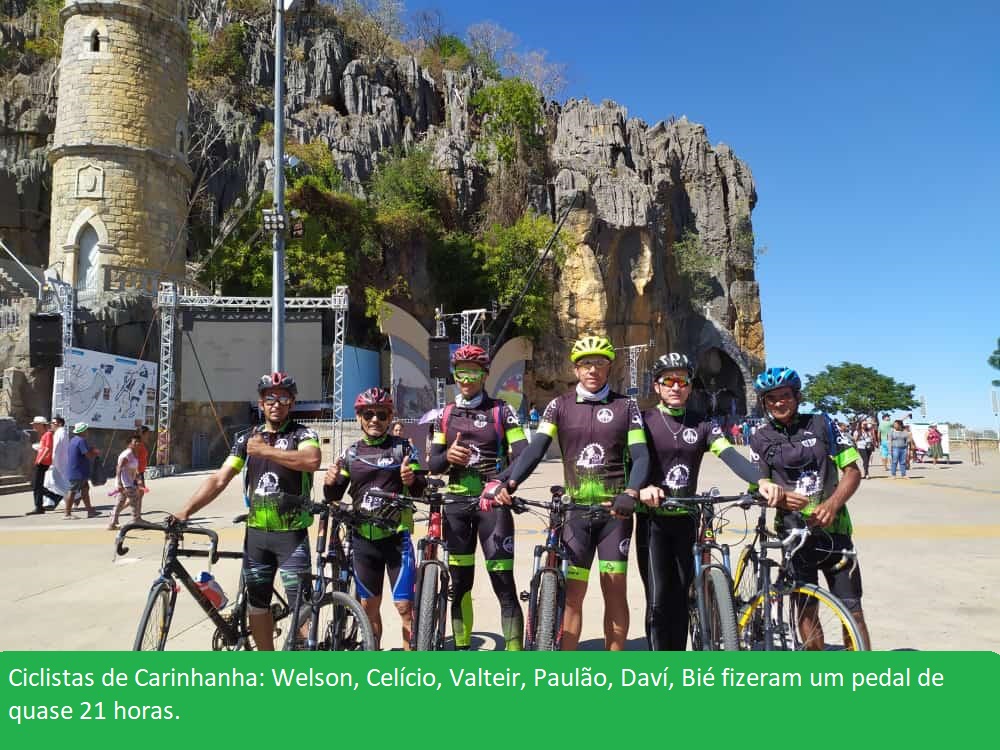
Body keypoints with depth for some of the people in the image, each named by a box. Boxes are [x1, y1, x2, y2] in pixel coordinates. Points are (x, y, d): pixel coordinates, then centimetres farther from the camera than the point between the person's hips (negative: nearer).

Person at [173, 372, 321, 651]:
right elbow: (219, 479, 2)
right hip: (256, 534, 5)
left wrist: (265, 450, -21)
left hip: (292, 535, -5)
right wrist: (186, 510, -11)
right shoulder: (248, 439, 8)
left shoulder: (303, 434, -5)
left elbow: (312, 461, -28)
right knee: (256, 604, 13)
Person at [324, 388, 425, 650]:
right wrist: (329, 483, -13)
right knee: (369, 606, 13)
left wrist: (411, 480, -27)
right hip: (363, 538, 3)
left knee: (405, 606, -5)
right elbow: (334, 496, 9)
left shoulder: (402, 447, 0)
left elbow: (420, 490, -4)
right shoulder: (351, 453, 8)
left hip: (396, 536, -3)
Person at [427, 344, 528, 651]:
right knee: (459, 583, 11)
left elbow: (522, 456, -8)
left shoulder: (501, 411, 1)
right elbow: (433, 464, 8)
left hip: (492, 503, -4)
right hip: (456, 503, 4)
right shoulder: (445, 415, 11)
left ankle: (514, 648, -3)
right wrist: (447, 457, -16)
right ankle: (461, 646, 23)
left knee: (504, 584, -8)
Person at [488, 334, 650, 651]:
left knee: (615, 590, 3)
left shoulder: (625, 406, 3)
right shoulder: (560, 406, 4)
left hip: (615, 510, 0)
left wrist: (631, 493, -24)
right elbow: (536, 449, -7)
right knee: (572, 593, 1)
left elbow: (640, 456, -5)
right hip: (576, 509, 1)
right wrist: (508, 482, -24)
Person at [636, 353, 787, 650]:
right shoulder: (644, 421, -2)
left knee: (681, 598, 11)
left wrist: (762, 480, -28)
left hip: (686, 520, 3)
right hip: (652, 520, -3)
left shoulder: (702, 425, 5)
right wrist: (642, 488, -38)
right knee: (658, 600, -7)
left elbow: (731, 456, -10)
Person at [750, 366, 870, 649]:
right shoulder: (760, 439, 5)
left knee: (852, 611, -1)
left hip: (832, 528, 0)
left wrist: (832, 504, -16)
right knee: (806, 611, 5)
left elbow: (852, 471, 2)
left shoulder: (821, 424, 3)